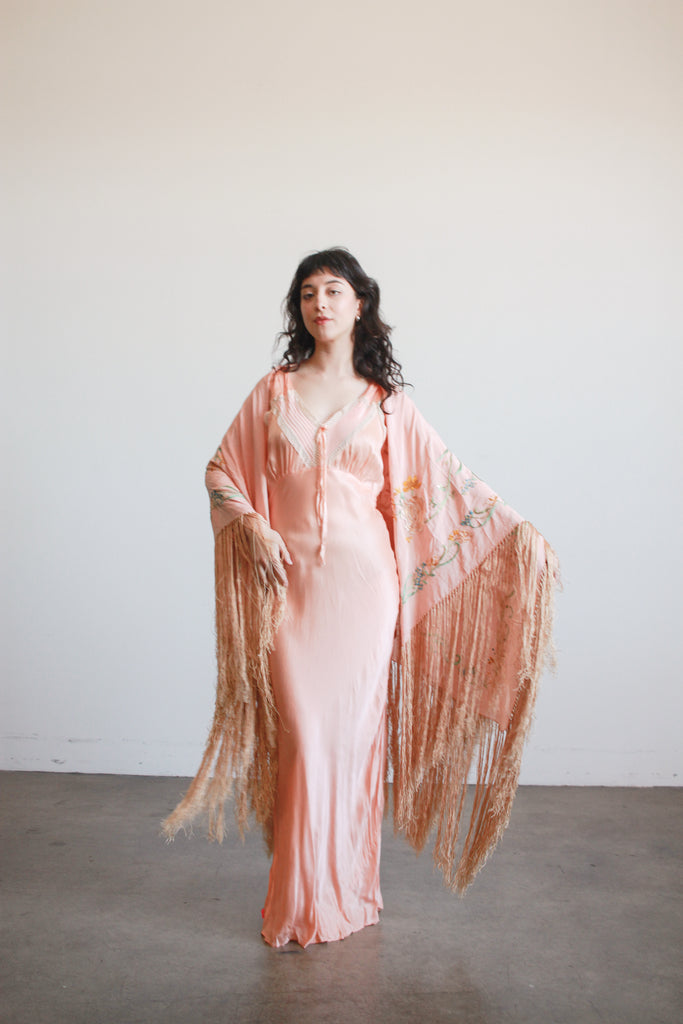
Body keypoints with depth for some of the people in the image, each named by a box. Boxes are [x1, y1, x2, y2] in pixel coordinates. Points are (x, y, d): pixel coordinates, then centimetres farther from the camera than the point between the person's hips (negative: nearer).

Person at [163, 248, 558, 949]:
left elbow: (446, 481, 7)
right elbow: (222, 471, 13)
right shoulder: (274, 391, 9)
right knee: (304, 733, -2)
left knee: (354, 731, 3)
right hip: (292, 583, 0)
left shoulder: (386, 402, 7)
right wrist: (253, 526, -3)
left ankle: (349, 892, 20)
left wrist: (517, 531, 1)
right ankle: (304, 902, 14)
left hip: (363, 581, 0)